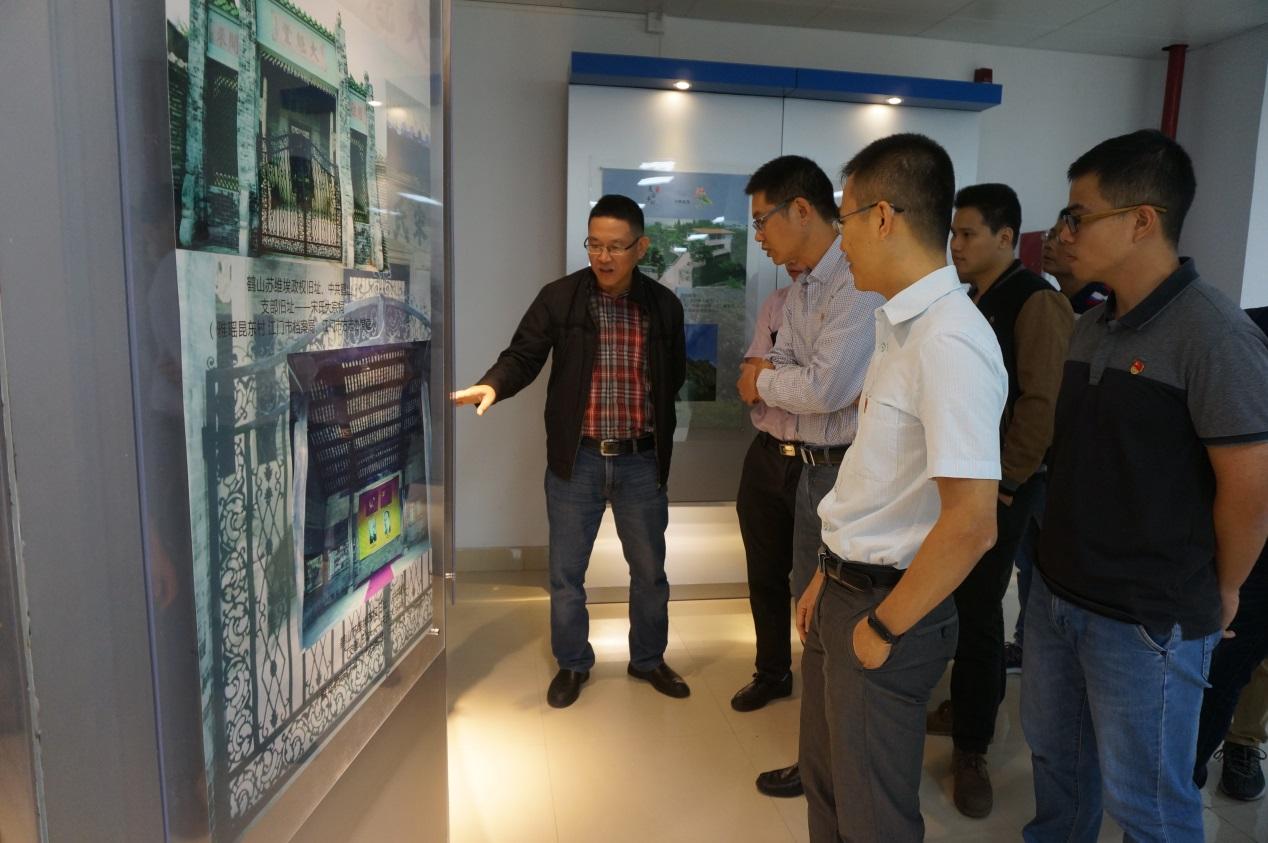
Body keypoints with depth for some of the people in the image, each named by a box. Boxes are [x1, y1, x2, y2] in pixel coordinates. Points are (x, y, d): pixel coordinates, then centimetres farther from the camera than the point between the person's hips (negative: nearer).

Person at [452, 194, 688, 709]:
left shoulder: (665, 306, 1)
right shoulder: (558, 298, -5)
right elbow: (523, 356, -6)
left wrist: (655, 429, 3)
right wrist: (493, 385, -26)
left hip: (641, 460, 2)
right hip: (577, 458, -1)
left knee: (650, 569, 14)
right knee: (566, 571, 10)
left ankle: (649, 659, 36)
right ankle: (572, 664, 31)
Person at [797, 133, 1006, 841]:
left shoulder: (950, 342, -24)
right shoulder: (901, 326, 7)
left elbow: (971, 524, -27)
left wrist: (883, 627, -16)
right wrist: (831, 576, 12)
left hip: (888, 609, -8)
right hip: (846, 592, 8)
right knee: (826, 784, 25)